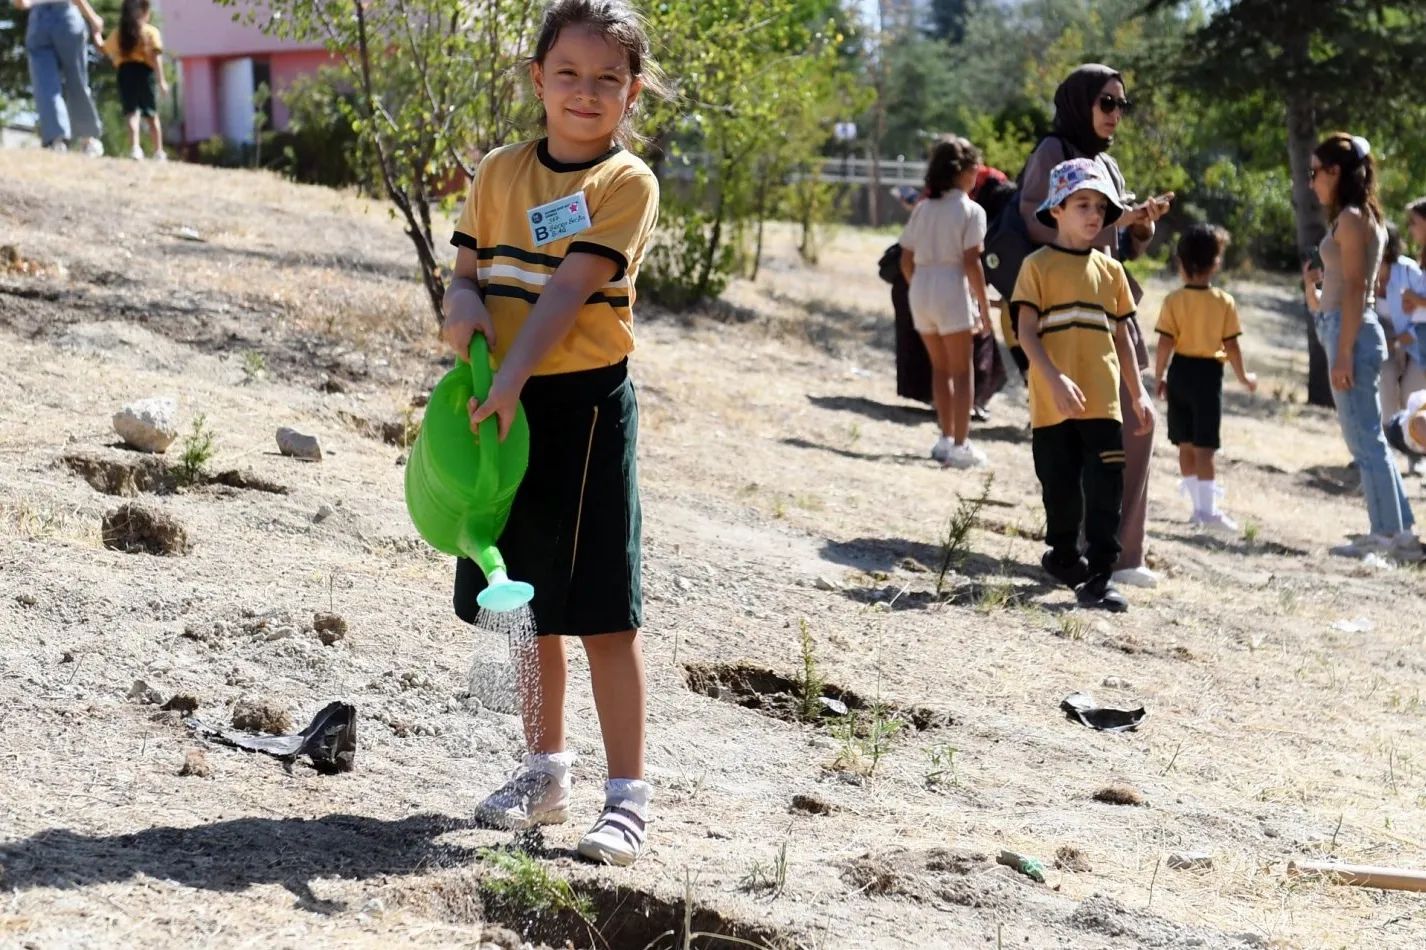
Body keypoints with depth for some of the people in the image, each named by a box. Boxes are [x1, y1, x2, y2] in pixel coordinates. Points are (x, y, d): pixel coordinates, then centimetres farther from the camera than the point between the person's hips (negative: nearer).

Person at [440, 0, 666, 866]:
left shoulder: (627, 183, -8)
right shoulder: (500, 171, 9)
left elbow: (570, 288, -17)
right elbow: (469, 267, 11)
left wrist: (512, 379, -25)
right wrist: (463, 303, -12)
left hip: (585, 403, -5)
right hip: (509, 407, 6)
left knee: (603, 612, -4)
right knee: (532, 603, 15)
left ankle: (628, 794, 4)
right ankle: (547, 772, 30)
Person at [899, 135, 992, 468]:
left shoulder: (922, 209, 10)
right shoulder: (970, 210, -6)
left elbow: (906, 260, 9)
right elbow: (971, 263, -11)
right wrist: (984, 306, -6)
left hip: (921, 290, 5)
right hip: (952, 291, -5)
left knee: (940, 367, 17)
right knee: (961, 371, 3)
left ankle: (947, 438, 23)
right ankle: (959, 445, 3)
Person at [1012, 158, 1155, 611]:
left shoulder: (1110, 269, 12)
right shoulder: (1039, 265, -2)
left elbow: (1120, 336, 17)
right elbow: (1027, 332, -9)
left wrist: (1138, 393, 14)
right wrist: (1055, 380, -21)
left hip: (1103, 401, 3)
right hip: (1054, 404, -3)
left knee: (1106, 489, -4)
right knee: (1062, 490, 6)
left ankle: (1099, 575, 0)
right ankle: (1063, 555, 29)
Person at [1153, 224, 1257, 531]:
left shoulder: (1173, 301, -4)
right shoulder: (1224, 302, -5)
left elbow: (1165, 343, -7)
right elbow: (1231, 345, -4)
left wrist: (1158, 377, 4)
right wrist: (1243, 377, 9)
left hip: (1180, 371, 2)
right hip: (1208, 373, -2)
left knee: (1186, 445, 13)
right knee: (1204, 447, -1)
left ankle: (1198, 506, 19)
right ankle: (1207, 510, -3)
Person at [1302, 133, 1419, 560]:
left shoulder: (1351, 218, -11)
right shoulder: (1365, 216, 17)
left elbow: (1355, 289, -17)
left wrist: (1343, 353, -19)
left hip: (1351, 333, -10)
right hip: (1357, 332, 10)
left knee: (1364, 439, -7)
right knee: (1369, 440, 12)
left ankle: (1391, 535, -5)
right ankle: (1397, 532, 14)